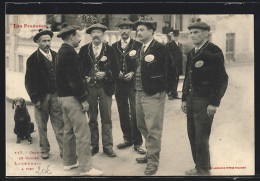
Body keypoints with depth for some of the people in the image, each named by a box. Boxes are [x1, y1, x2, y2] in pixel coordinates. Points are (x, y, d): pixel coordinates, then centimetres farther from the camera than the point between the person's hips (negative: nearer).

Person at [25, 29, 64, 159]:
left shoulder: (56, 56, 9)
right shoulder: (33, 59, -2)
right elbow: (29, 81, -3)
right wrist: (35, 98, -9)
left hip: (55, 95, 2)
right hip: (41, 96, -2)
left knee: (59, 124, 0)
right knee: (42, 126, 8)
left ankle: (64, 149, 4)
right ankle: (44, 149, 22)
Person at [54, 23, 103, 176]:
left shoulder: (61, 52, 14)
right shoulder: (70, 52, -16)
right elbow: (74, 78, -21)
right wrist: (83, 99, -18)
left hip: (64, 96, 11)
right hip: (73, 98, -11)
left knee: (69, 131, 17)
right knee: (82, 133, -8)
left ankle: (69, 162, 26)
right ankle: (86, 168, -5)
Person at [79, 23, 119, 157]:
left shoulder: (110, 50, 4)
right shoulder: (84, 50, 7)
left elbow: (116, 70, 1)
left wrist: (105, 74, -15)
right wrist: (85, 79, -9)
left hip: (105, 88, -1)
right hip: (89, 88, 1)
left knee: (106, 119, 4)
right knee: (91, 119, 8)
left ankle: (107, 146, 13)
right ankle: (93, 145, 18)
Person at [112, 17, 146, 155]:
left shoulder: (138, 45, 1)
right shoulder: (114, 47, 11)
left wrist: (133, 73, -12)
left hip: (133, 83, -4)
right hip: (119, 83, 4)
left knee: (135, 113, -6)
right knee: (123, 113, 9)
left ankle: (137, 143, 3)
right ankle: (127, 139, 23)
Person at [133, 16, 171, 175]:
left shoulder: (160, 48, -11)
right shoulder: (140, 49, 13)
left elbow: (170, 70, -8)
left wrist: (168, 89, -7)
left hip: (154, 95, -8)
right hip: (140, 93, 9)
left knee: (153, 129, -3)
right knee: (142, 126, 19)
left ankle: (153, 161, 9)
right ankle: (150, 153, 37)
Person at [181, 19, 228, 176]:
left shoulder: (214, 51, -10)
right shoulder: (192, 53, 14)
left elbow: (222, 79, -13)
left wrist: (214, 103, -16)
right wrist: (184, 99, 17)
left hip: (205, 102, -8)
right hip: (191, 100, 8)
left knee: (201, 139, -4)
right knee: (192, 136, 12)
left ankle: (204, 171, 12)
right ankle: (198, 167, 27)